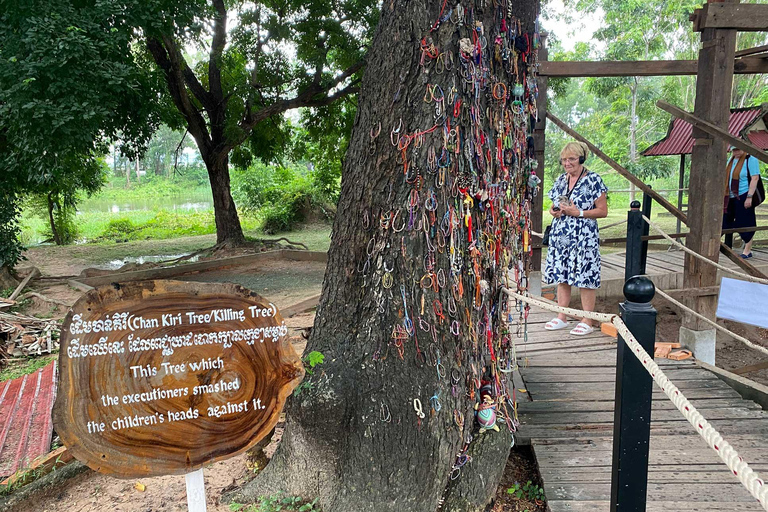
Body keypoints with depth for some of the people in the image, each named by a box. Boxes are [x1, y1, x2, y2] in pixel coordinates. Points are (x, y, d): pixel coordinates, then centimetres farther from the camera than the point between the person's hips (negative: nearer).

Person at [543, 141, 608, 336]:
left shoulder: (593, 180, -7)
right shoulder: (560, 180, 12)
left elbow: (603, 211, -8)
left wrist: (578, 213, -18)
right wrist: (553, 210, 0)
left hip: (584, 237, -6)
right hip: (560, 235, 6)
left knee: (585, 277, -2)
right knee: (561, 275, 10)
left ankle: (587, 321, 8)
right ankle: (562, 317, 20)